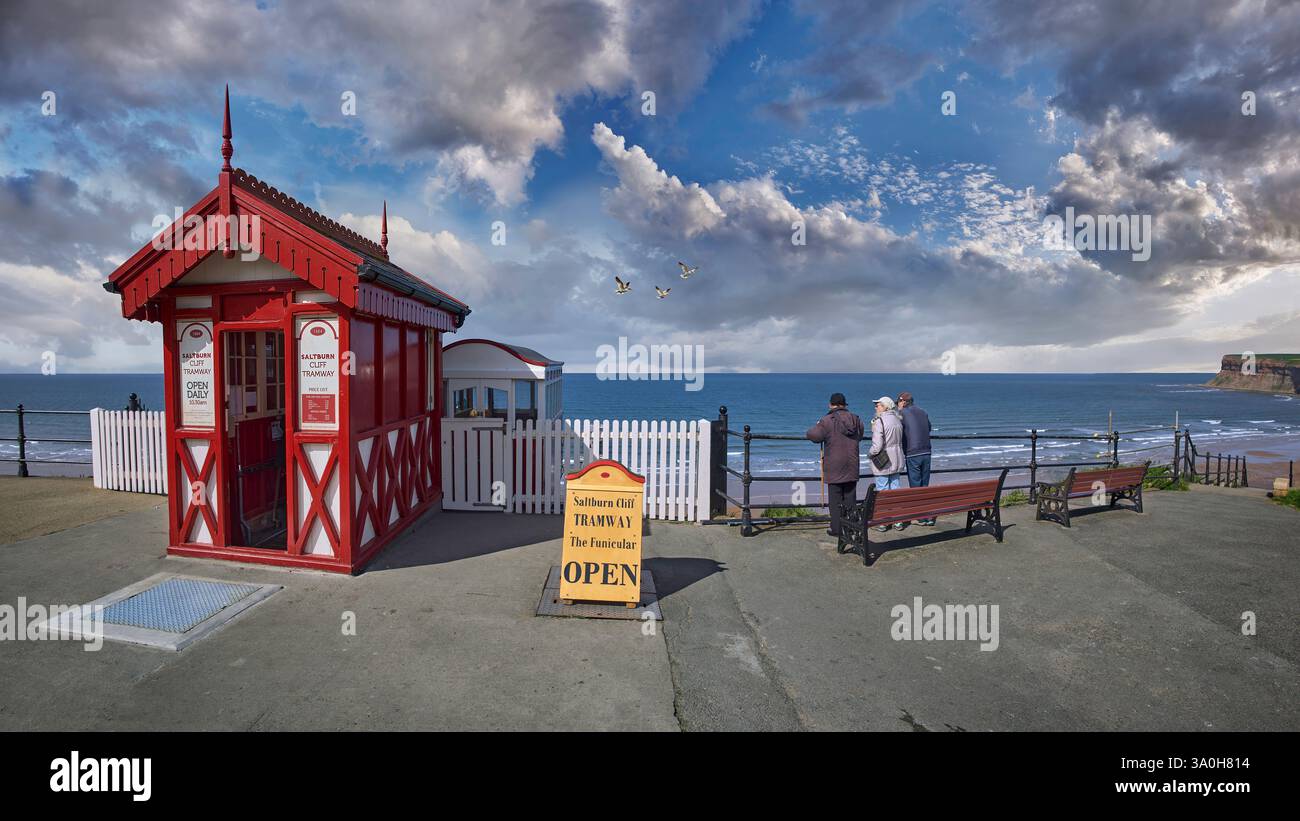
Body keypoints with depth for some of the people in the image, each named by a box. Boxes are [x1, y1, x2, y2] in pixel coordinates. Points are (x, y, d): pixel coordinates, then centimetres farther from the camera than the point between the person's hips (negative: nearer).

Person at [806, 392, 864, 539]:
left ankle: (836, 529, 6)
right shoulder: (856, 419, 6)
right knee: (850, 498, 14)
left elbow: (813, 435, -20)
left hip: (834, 468, -5)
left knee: (835, 500, 3)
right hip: (852, 468, 5)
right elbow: (860, 435, 20)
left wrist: (816, 426, 1)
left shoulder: (827, 421, -13)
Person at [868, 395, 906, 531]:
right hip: (897, 461, 7)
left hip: (882, 462, -7)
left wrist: (870, 454, -4)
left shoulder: (879, 422, -18)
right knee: (896, 489, 13)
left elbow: (877, 445, -22)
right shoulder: (898, 420, 6)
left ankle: (883, 522, 9)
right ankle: (898, 521, 20)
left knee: (882, 491, 2)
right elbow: (900, 441, 12)